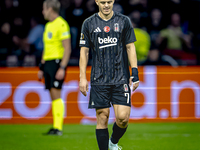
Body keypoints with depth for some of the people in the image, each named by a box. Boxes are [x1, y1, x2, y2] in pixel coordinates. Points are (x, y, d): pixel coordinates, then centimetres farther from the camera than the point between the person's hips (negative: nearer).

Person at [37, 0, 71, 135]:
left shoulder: (61, 24, -10)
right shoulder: (48, 25, 18)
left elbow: (67, 48, -14)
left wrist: (62, 68, -20)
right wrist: (42, 67, 22)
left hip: (57, 62, -9)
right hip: (48, 62, 9)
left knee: (56, 95, -11)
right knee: (53, 97, 6)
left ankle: (58, 127, -12)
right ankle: (55, 126, 7)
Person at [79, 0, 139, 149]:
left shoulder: (124, 21, 5)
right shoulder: (89, 23, 5)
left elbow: (130, 47, 7)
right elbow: (84, 51, 7)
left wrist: (135, 73, -1)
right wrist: (82, 78, 1)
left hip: (121, 79, 0)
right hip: (99, 80, 0)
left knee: (123, 117, -8)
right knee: (102, 117, -3)